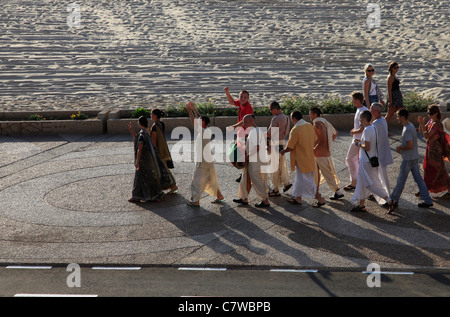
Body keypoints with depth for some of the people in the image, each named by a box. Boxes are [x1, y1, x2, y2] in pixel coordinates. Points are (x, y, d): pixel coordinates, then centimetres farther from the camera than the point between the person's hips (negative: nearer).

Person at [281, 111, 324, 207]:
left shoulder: (296, 129, -21)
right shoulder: (310, 126, 2)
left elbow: (290, 147, -17)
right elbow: (314, 139, 14)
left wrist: (283, 151, 3)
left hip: (302, 159, -8)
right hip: (310, 158, 8)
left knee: (308, 182, -1)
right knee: (300, 179, 19)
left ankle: (320, 200, 1)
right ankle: (298, 199, 27)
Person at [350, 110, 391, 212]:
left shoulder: (367, 130, -21)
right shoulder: (372, 128, 9)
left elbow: (367, 147, -26)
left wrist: (359, 144, -9)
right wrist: (361, 141, 13)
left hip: (367, 161, -10)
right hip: (371, 159, 10)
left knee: (372, 184, -3)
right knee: (362, 183, 16)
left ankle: (389, 200, -2)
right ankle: (361, 205, 23)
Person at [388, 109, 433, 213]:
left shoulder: (407, 130, -22)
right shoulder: (410, 126, 9)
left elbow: (410, 145, -27)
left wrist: (400, 148, -12)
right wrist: (401, 147, 8)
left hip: (408, 159, -9)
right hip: (414, 157, 9)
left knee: (401, 180, 2)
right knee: (418, 179, 12)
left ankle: (394, 201, 12)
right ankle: (427, 201, 14)